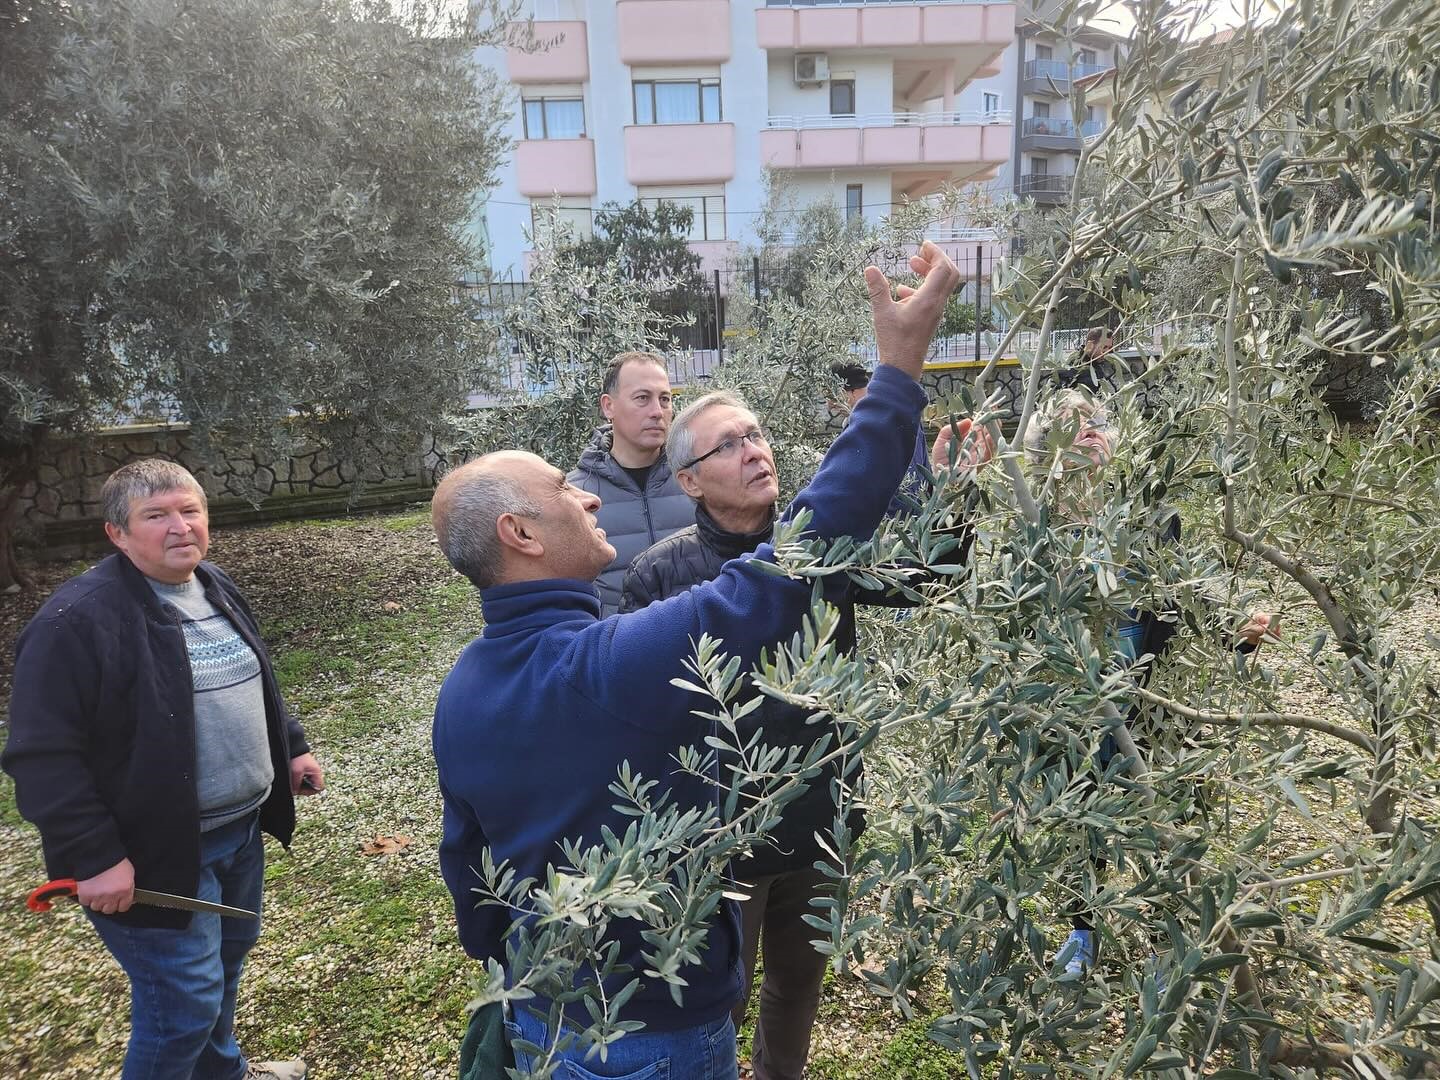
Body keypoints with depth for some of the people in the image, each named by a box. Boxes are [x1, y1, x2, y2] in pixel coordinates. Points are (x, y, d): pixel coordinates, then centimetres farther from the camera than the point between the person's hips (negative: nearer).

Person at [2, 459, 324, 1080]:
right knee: (185, 1004, 2)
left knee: (228, 955, 26)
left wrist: (292, 748, 15)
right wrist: (94, 857, -23)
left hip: (240, 829, 8)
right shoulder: (79, 619, -21)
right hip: (159, 853, -8)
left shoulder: (216, 588, 5)